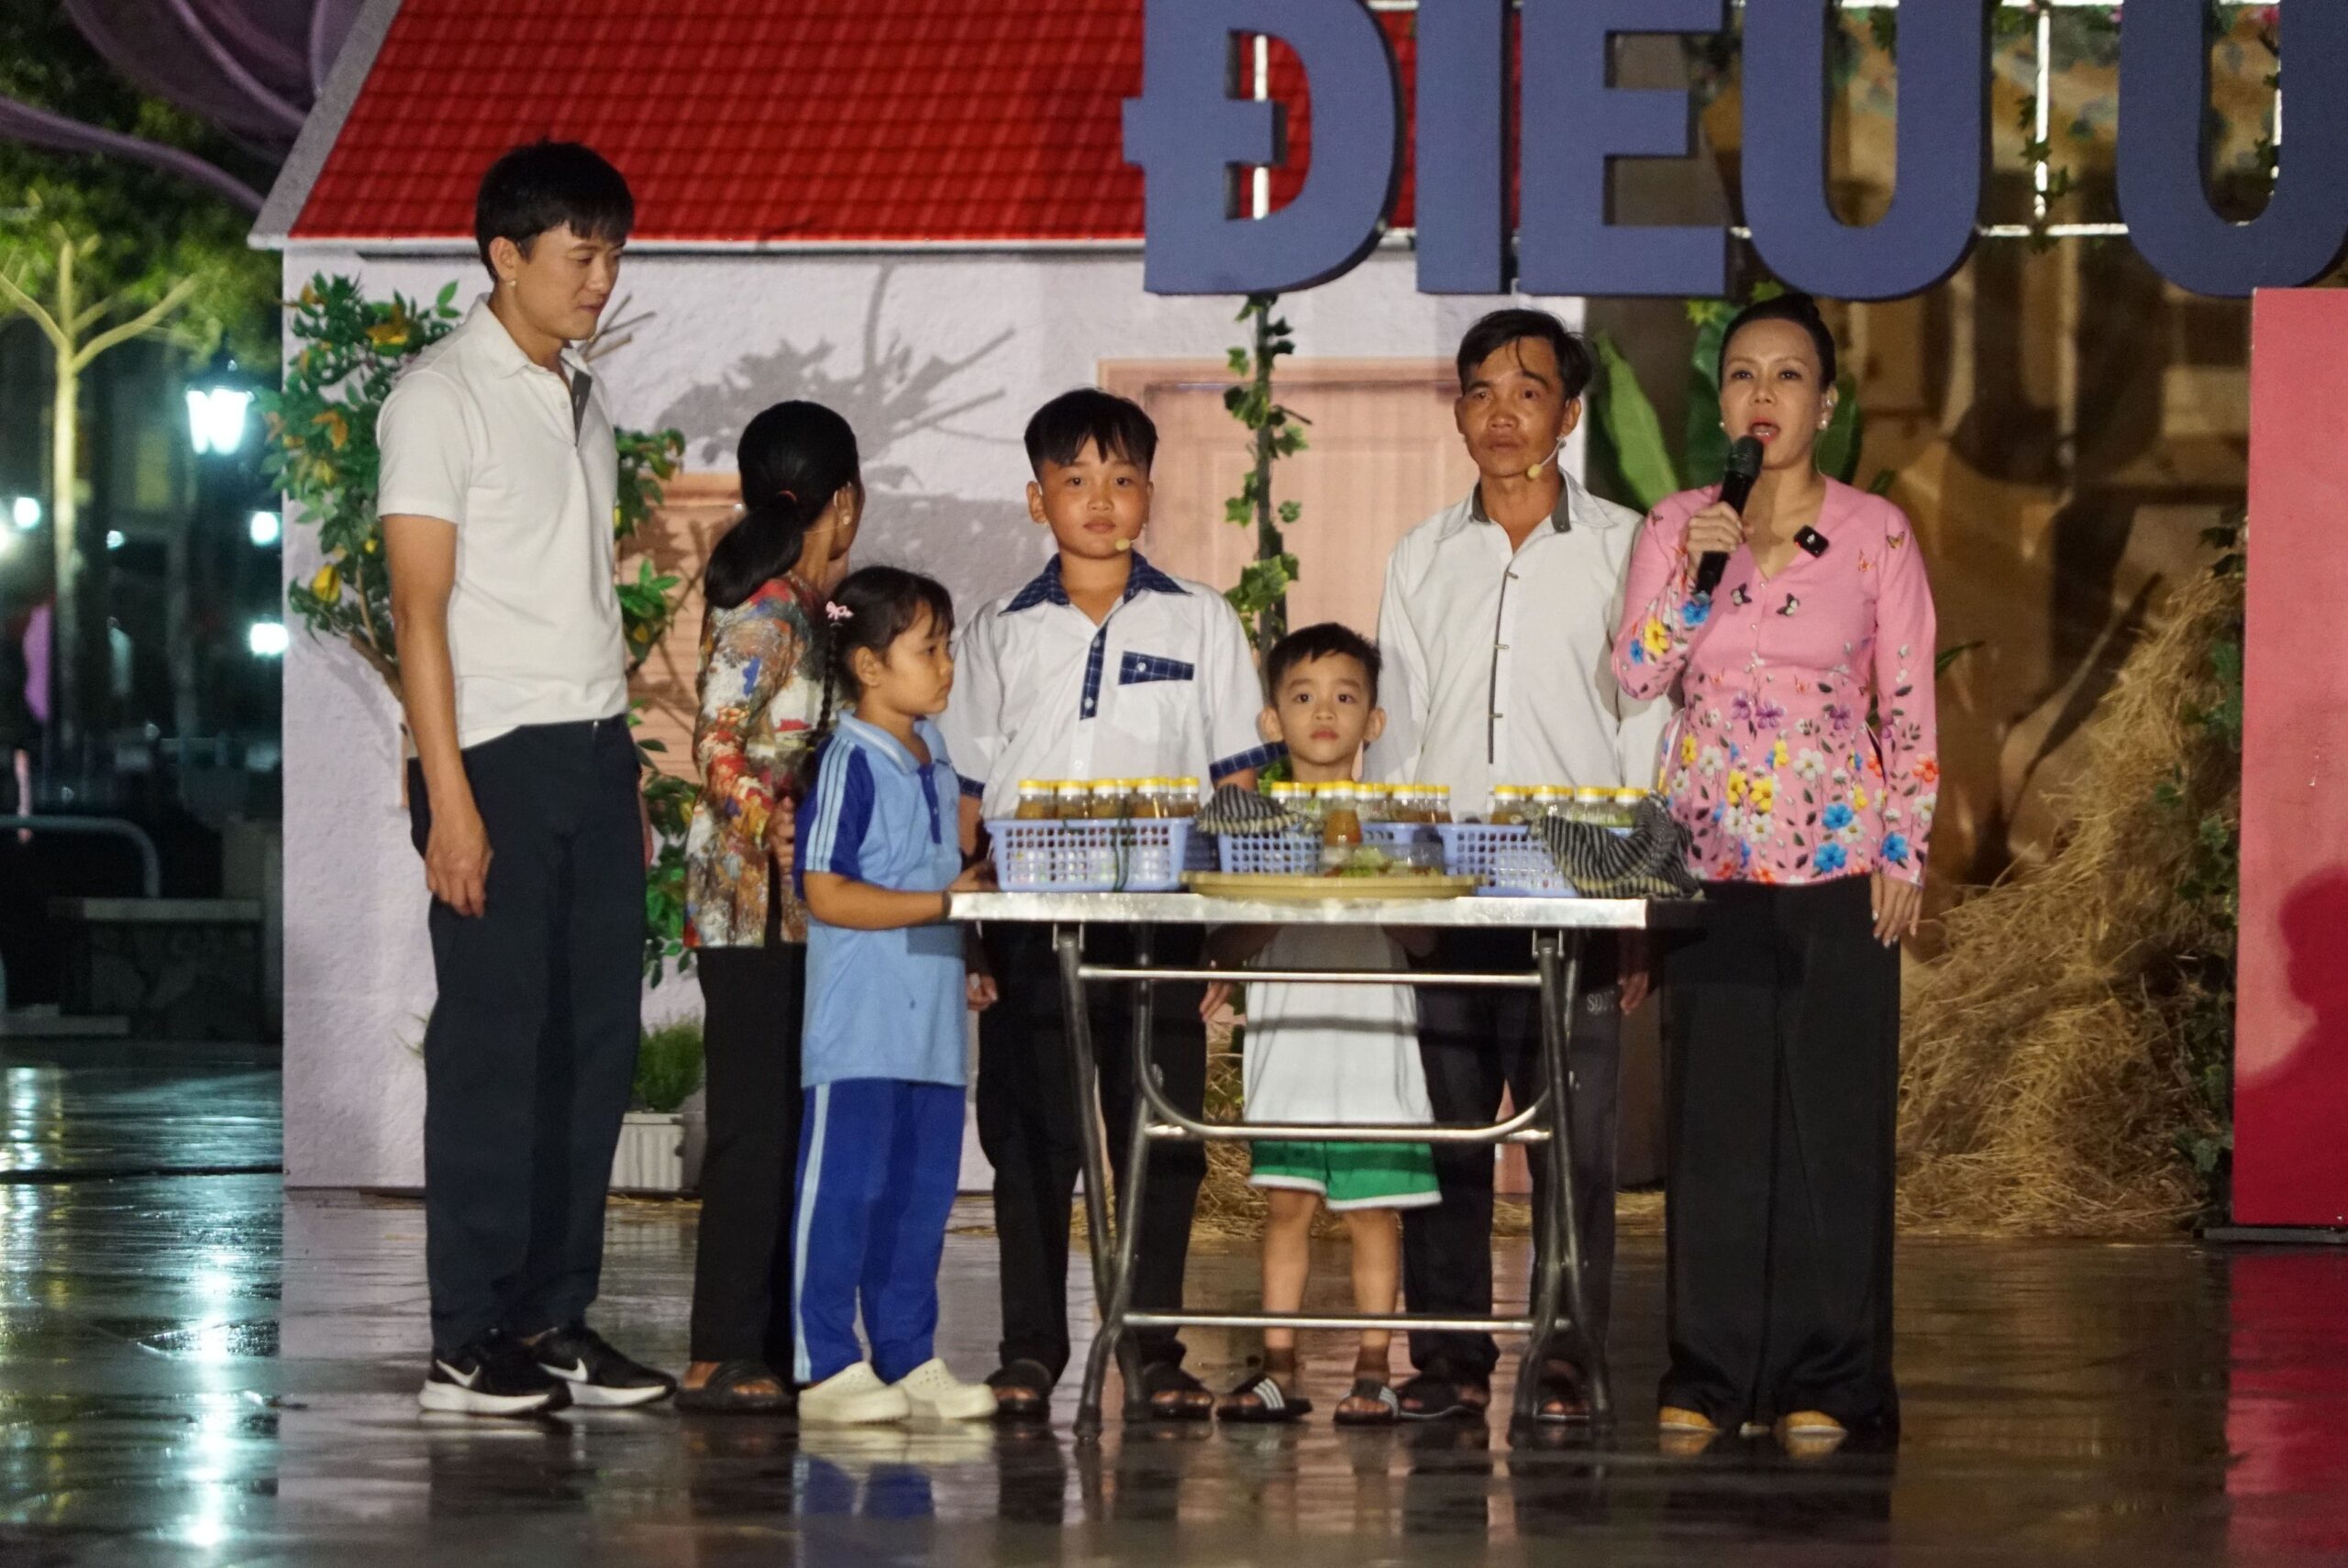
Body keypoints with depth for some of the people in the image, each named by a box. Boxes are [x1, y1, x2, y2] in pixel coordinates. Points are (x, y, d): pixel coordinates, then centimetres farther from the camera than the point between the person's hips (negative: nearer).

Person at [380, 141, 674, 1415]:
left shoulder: (580, 401, 16)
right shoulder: (442, 397, -7)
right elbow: (421, 608, -11)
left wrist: (627, 780, 14)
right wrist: (449, 799, -17)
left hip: (595, 751, 7)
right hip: (499, 755, -7)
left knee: (595, 1038, 6)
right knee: (494, 1045, -5)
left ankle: (556, 1319, 12)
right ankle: (469, 1341, -1)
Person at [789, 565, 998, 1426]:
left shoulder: (932, 758, 13)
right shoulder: (852, 763, -12)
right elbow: (826, 894, -18)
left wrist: (964, 963, 12)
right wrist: (941, 904, -19)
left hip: (930, 1023, 8)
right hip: (860, 1024, -8)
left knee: (922, 1191, 10)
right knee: (846, 1186, -5)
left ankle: (909, 1358, 17)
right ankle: (826, 1365, -1)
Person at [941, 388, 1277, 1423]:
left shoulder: (1199, 622, 8)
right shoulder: (1001, 633, 10)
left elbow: (1238, 780, 7)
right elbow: (967, 794, 10)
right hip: (1032, 918, 1)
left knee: (1162, 1135, -1)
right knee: (1030, 1137, 1)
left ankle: (1156, 1348, 7)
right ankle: (1030, 1348, 8)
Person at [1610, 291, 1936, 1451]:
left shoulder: (1875, 533, 1)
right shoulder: (1677, 528, 7)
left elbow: (1909, 707, 2)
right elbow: (1635, 677, -1)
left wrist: (1903, 853, -3)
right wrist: (1696, 573, -13)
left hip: (1837, 865, -2)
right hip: (1712, 862, 2)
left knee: (1831, 1113, -1)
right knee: (1714, 1111, 3)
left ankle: (1822, 1381, 5)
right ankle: (1709, 1373, 8)